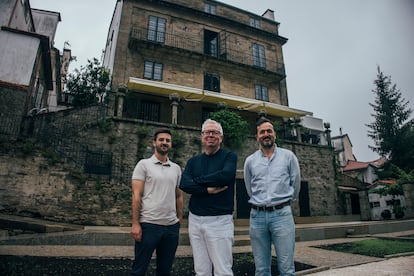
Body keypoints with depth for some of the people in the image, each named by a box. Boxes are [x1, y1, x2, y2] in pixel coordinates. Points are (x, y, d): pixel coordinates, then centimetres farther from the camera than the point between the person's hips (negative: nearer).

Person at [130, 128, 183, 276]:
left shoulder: (176, 168, 11)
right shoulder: (144, 164, -2)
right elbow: (136, 195, -6)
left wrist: (179, 219, 8)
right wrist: (135, 223, -12)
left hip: (172, 226, 5)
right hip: (149, 225, -4)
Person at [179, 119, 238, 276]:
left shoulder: (229, 156, 0)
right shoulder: (193, 161, 11)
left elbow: (226, 175, -21)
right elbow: (184, 184, -4)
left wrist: (198, 180, -9)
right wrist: (207, 189, -18)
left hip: (220, 220, -4)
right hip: (195, 220, 4)